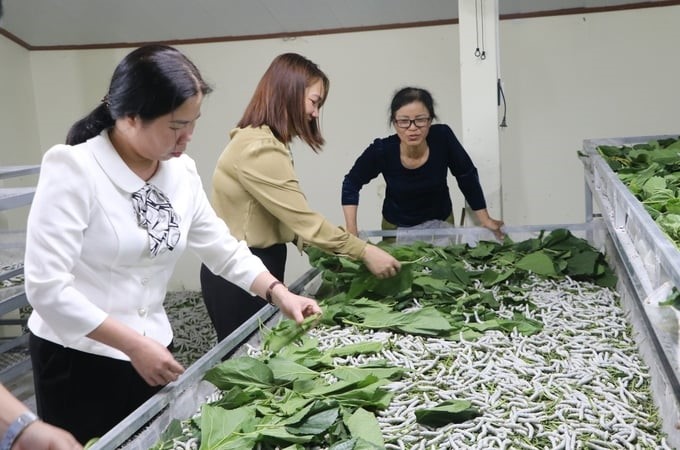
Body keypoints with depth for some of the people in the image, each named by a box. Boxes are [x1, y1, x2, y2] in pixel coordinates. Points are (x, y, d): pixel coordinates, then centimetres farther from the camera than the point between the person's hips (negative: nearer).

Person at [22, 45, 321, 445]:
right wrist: (134, 345, -23)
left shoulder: (182, 172, -2)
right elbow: (47, 286, -23)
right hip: (79, 358, -5)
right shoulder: (73, 168, -19)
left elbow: (223, 247, 8)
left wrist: (278, 292, -5)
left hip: (152, 351, 6)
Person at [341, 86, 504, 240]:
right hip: (396, 227, -1)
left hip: (441, 222, 1)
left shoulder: (442, 138, -26)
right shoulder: (382, 150, -27)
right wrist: (351, 229, -18)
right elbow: (351, 184, -11)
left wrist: (485, 219, -7)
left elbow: (467, 176, -11)